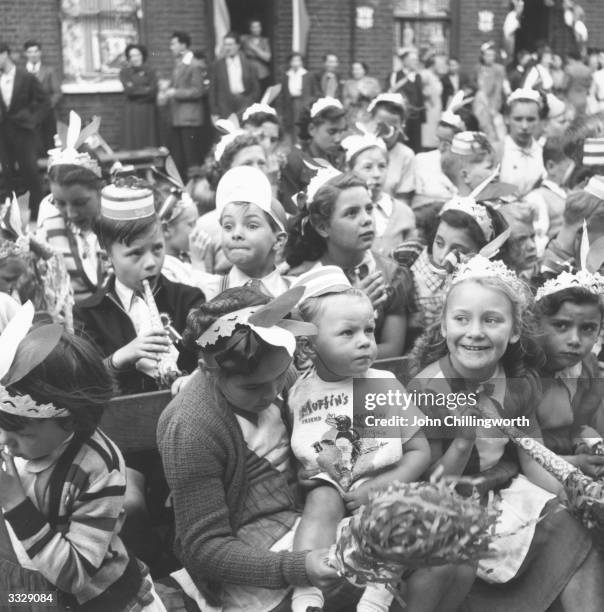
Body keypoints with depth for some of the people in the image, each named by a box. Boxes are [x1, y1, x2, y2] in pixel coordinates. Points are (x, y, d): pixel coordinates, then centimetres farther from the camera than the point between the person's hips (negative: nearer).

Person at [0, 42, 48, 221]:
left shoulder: (27, 78, -6)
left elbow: (44, 102, -3)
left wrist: (33, 121, -9)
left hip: (23, 132, -4)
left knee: (30, 173, -1)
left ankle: (36, 212, 9)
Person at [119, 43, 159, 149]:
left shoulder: (149, 71, 5)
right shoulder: (125, 72, 6)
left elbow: (153, 92, -6)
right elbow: (128, 90, -8)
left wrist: (135, 89, -6)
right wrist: (145, 89, -5)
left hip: (148, 110, 0)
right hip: (132, 111, 0)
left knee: (148, 143, -3)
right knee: (132, 143, -4)